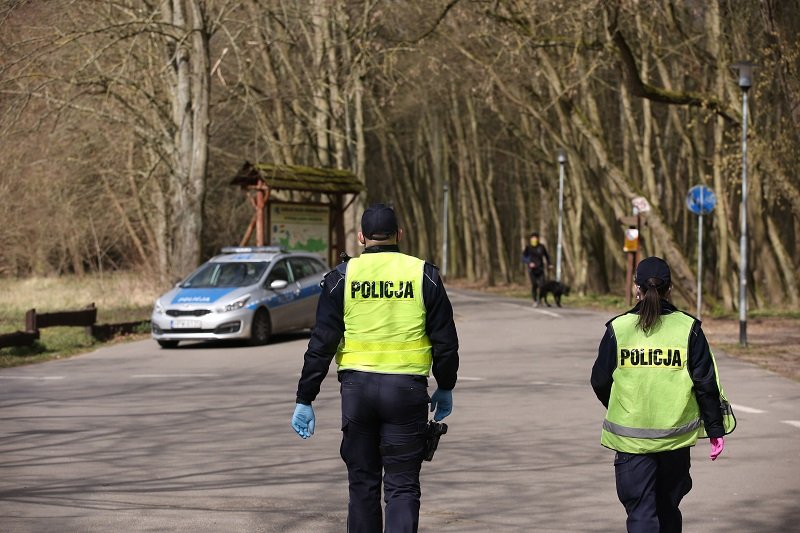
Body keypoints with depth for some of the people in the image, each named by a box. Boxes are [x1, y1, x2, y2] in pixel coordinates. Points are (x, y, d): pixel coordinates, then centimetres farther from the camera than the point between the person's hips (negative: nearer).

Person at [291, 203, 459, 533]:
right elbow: (445, 341, 3)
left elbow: (321, 344, -2)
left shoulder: (343, 276, 1)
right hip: (407, 391, -1)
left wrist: (305, 400, 3)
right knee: (402, 486, 2)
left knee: (362, 482, 13)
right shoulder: (424, 275, 1)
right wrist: (445, 388, 18)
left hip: (357, 388, 1)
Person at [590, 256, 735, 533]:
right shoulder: (688, 328, -4)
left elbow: (600, 381, 2)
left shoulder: (619, 328, -5)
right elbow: (706, 383, -3)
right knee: (668, 508, 20)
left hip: (630, 436, -2)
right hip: (675, 435, 2)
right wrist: (716, 429, 7)